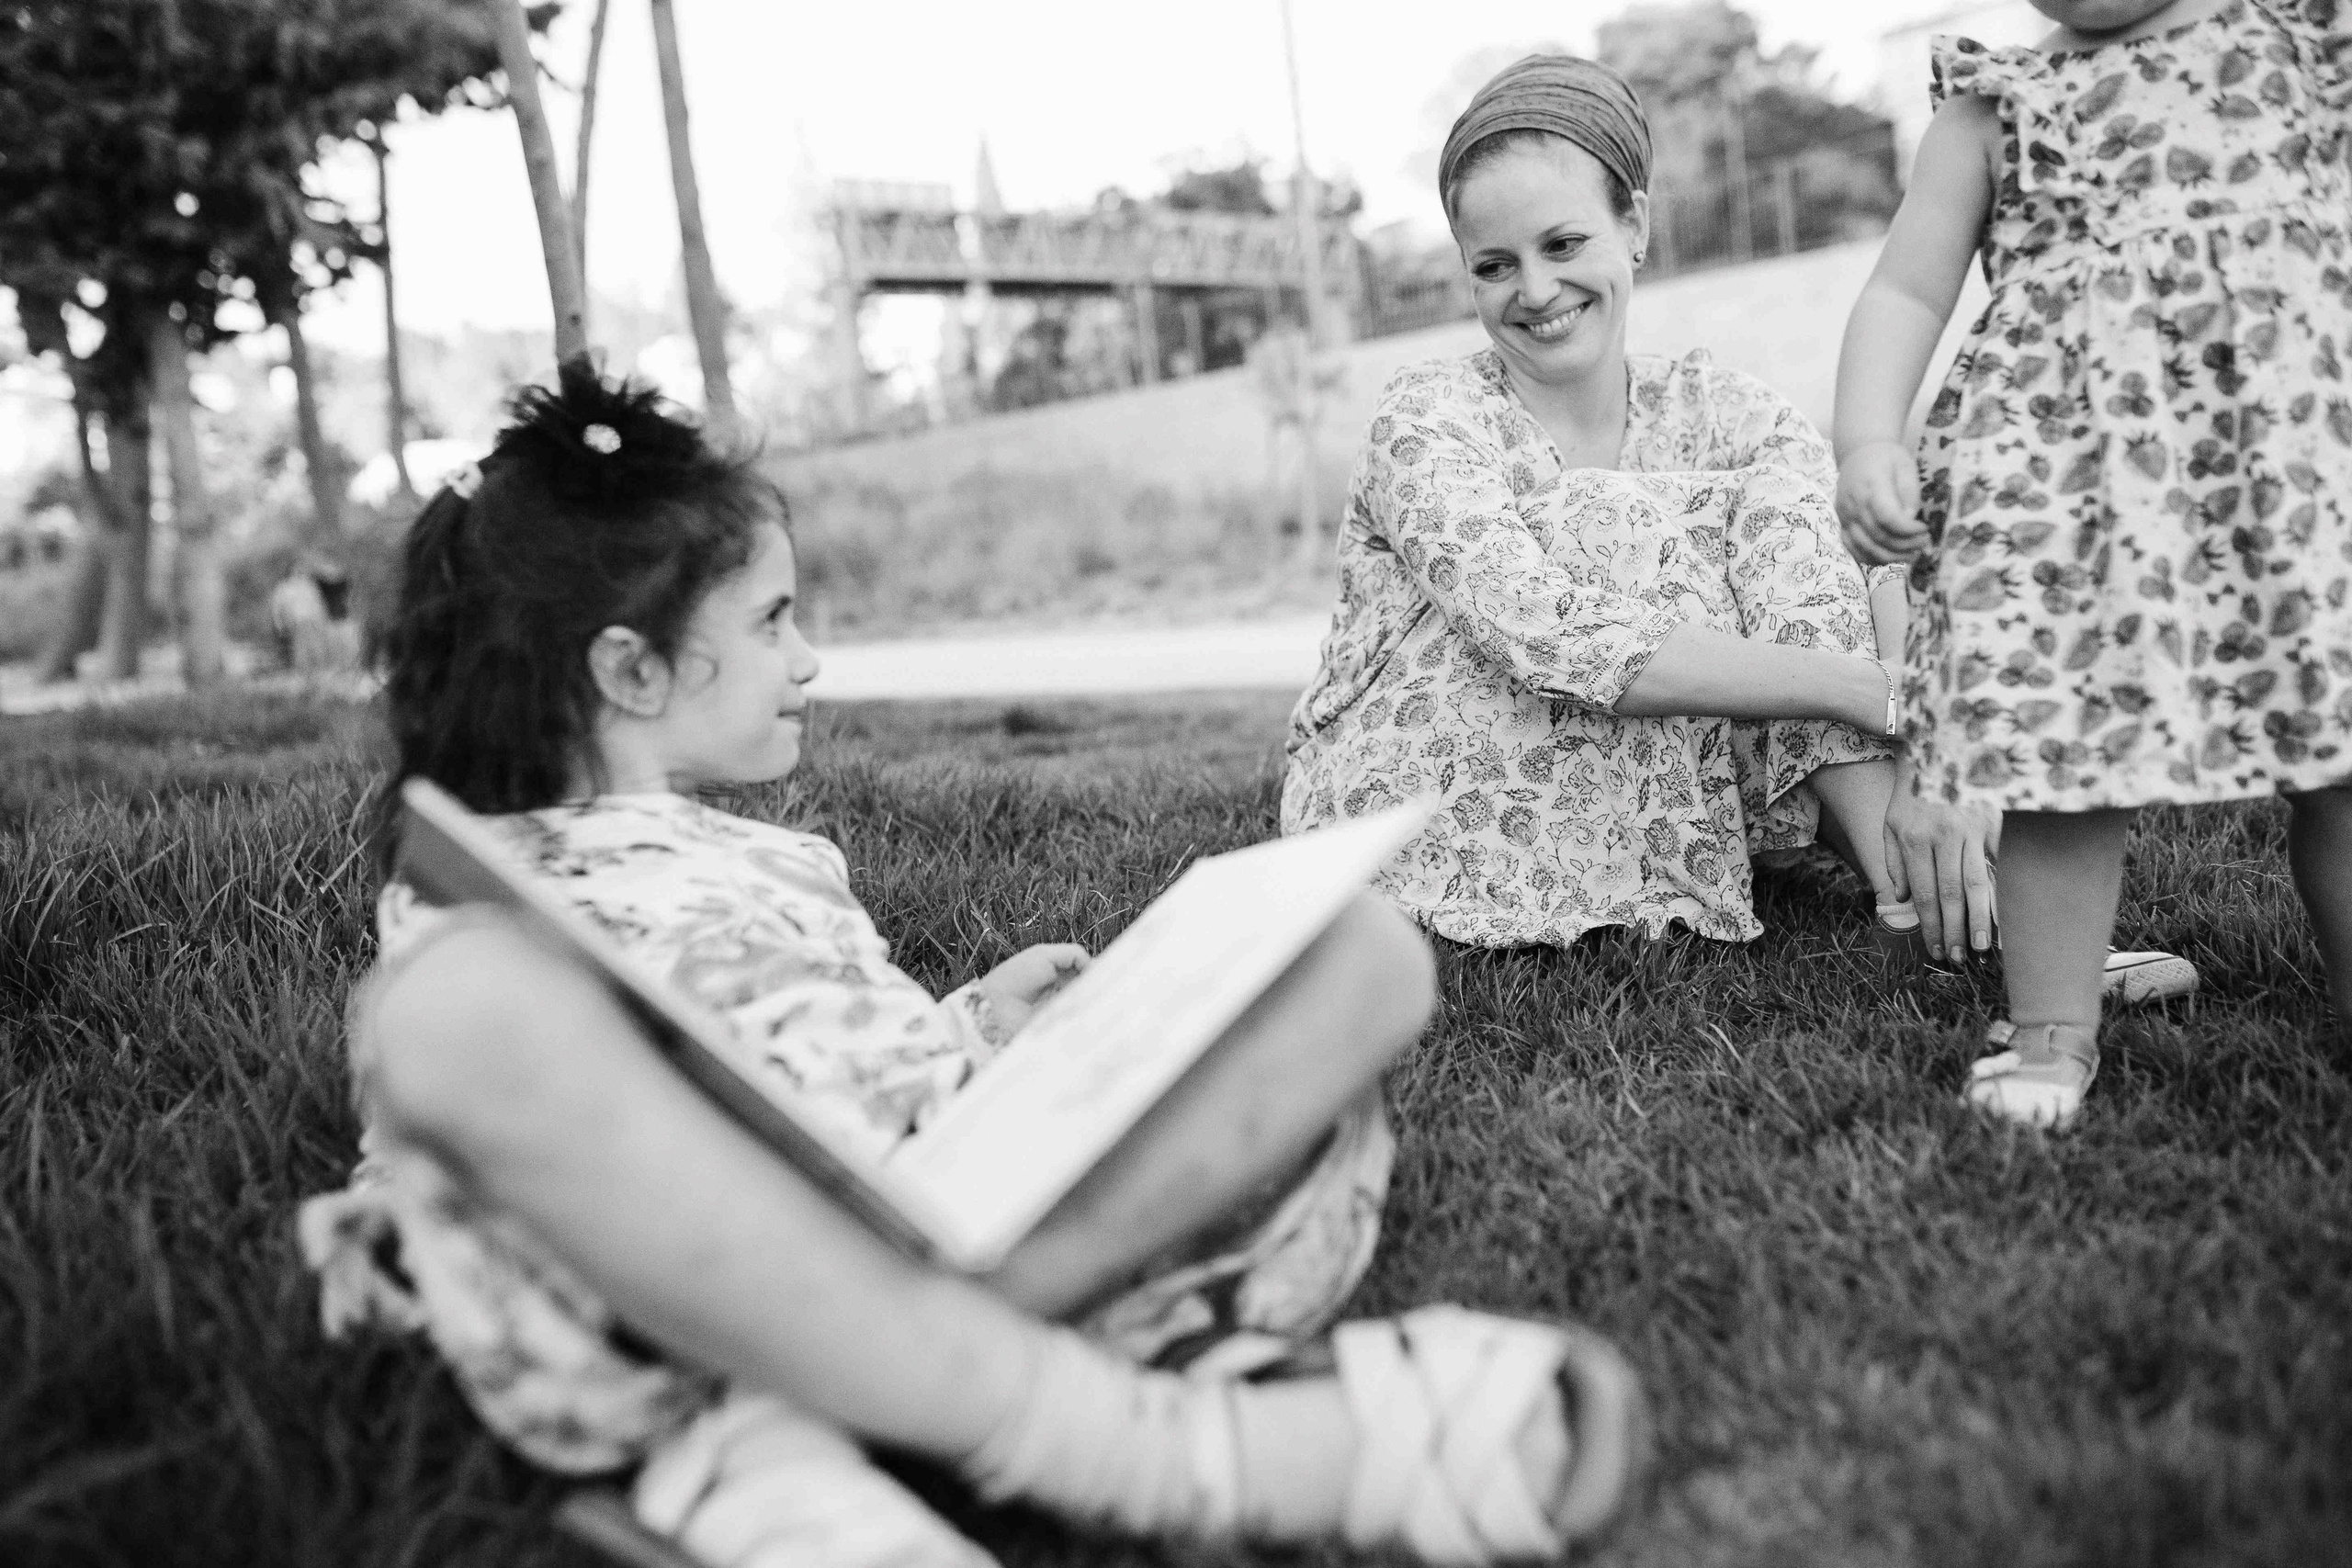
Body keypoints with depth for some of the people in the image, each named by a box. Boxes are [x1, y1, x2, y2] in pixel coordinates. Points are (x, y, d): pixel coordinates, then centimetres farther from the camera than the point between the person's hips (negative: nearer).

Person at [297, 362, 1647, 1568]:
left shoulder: (775, 855, 34)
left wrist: (976, 1025, 13)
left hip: (970, 1218, 6)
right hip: (691, 1271, -5)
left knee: (1367, 949, -8)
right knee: (460, 1006, -35)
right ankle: (1133, 1445, -38)